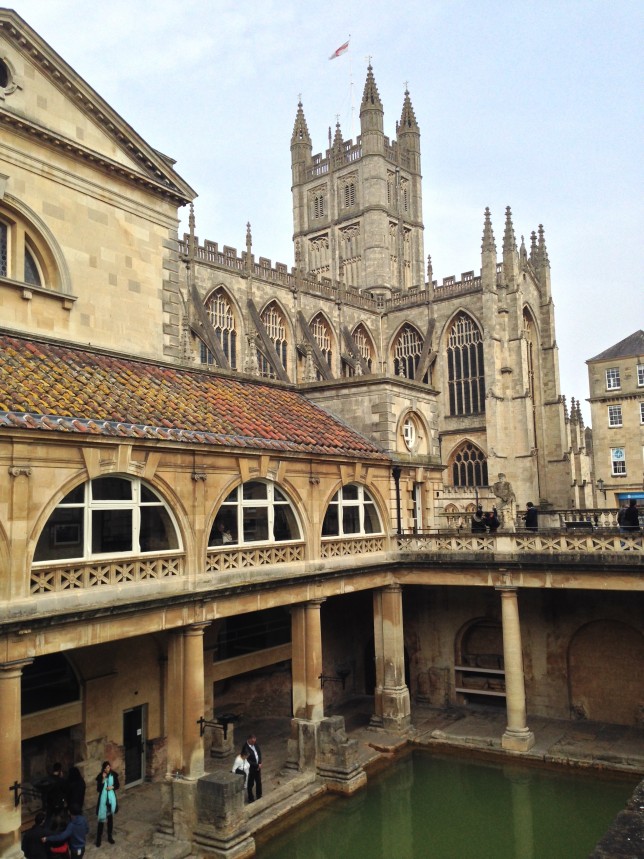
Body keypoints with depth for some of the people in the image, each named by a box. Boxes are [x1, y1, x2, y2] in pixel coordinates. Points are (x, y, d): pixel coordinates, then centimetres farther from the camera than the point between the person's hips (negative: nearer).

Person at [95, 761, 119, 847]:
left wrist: (112, 787, -15)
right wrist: (103, 779, -24)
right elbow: (98, 789, -16)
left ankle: (110, 837, 29)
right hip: (103, 799, -2)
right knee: (101, 819, 0)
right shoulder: (100, 776, -12)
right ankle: (98, 839, 13)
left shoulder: (114, 775, -6)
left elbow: (118, 785, 4)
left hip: (111, 799, 2)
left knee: (111, 818, 14)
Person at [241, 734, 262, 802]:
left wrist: (260, 763, -7)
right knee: (250, 784, 10)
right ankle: (251, 799, 28)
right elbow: (247, 761, -24)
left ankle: (259, 796, 40)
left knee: (259, 782, 20)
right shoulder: (245, 748, -27)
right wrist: (257, 765, -19)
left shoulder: (255, 744, -5)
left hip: (258, 766, 7)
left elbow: (259, 752, 5)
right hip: (251, 768, -7)